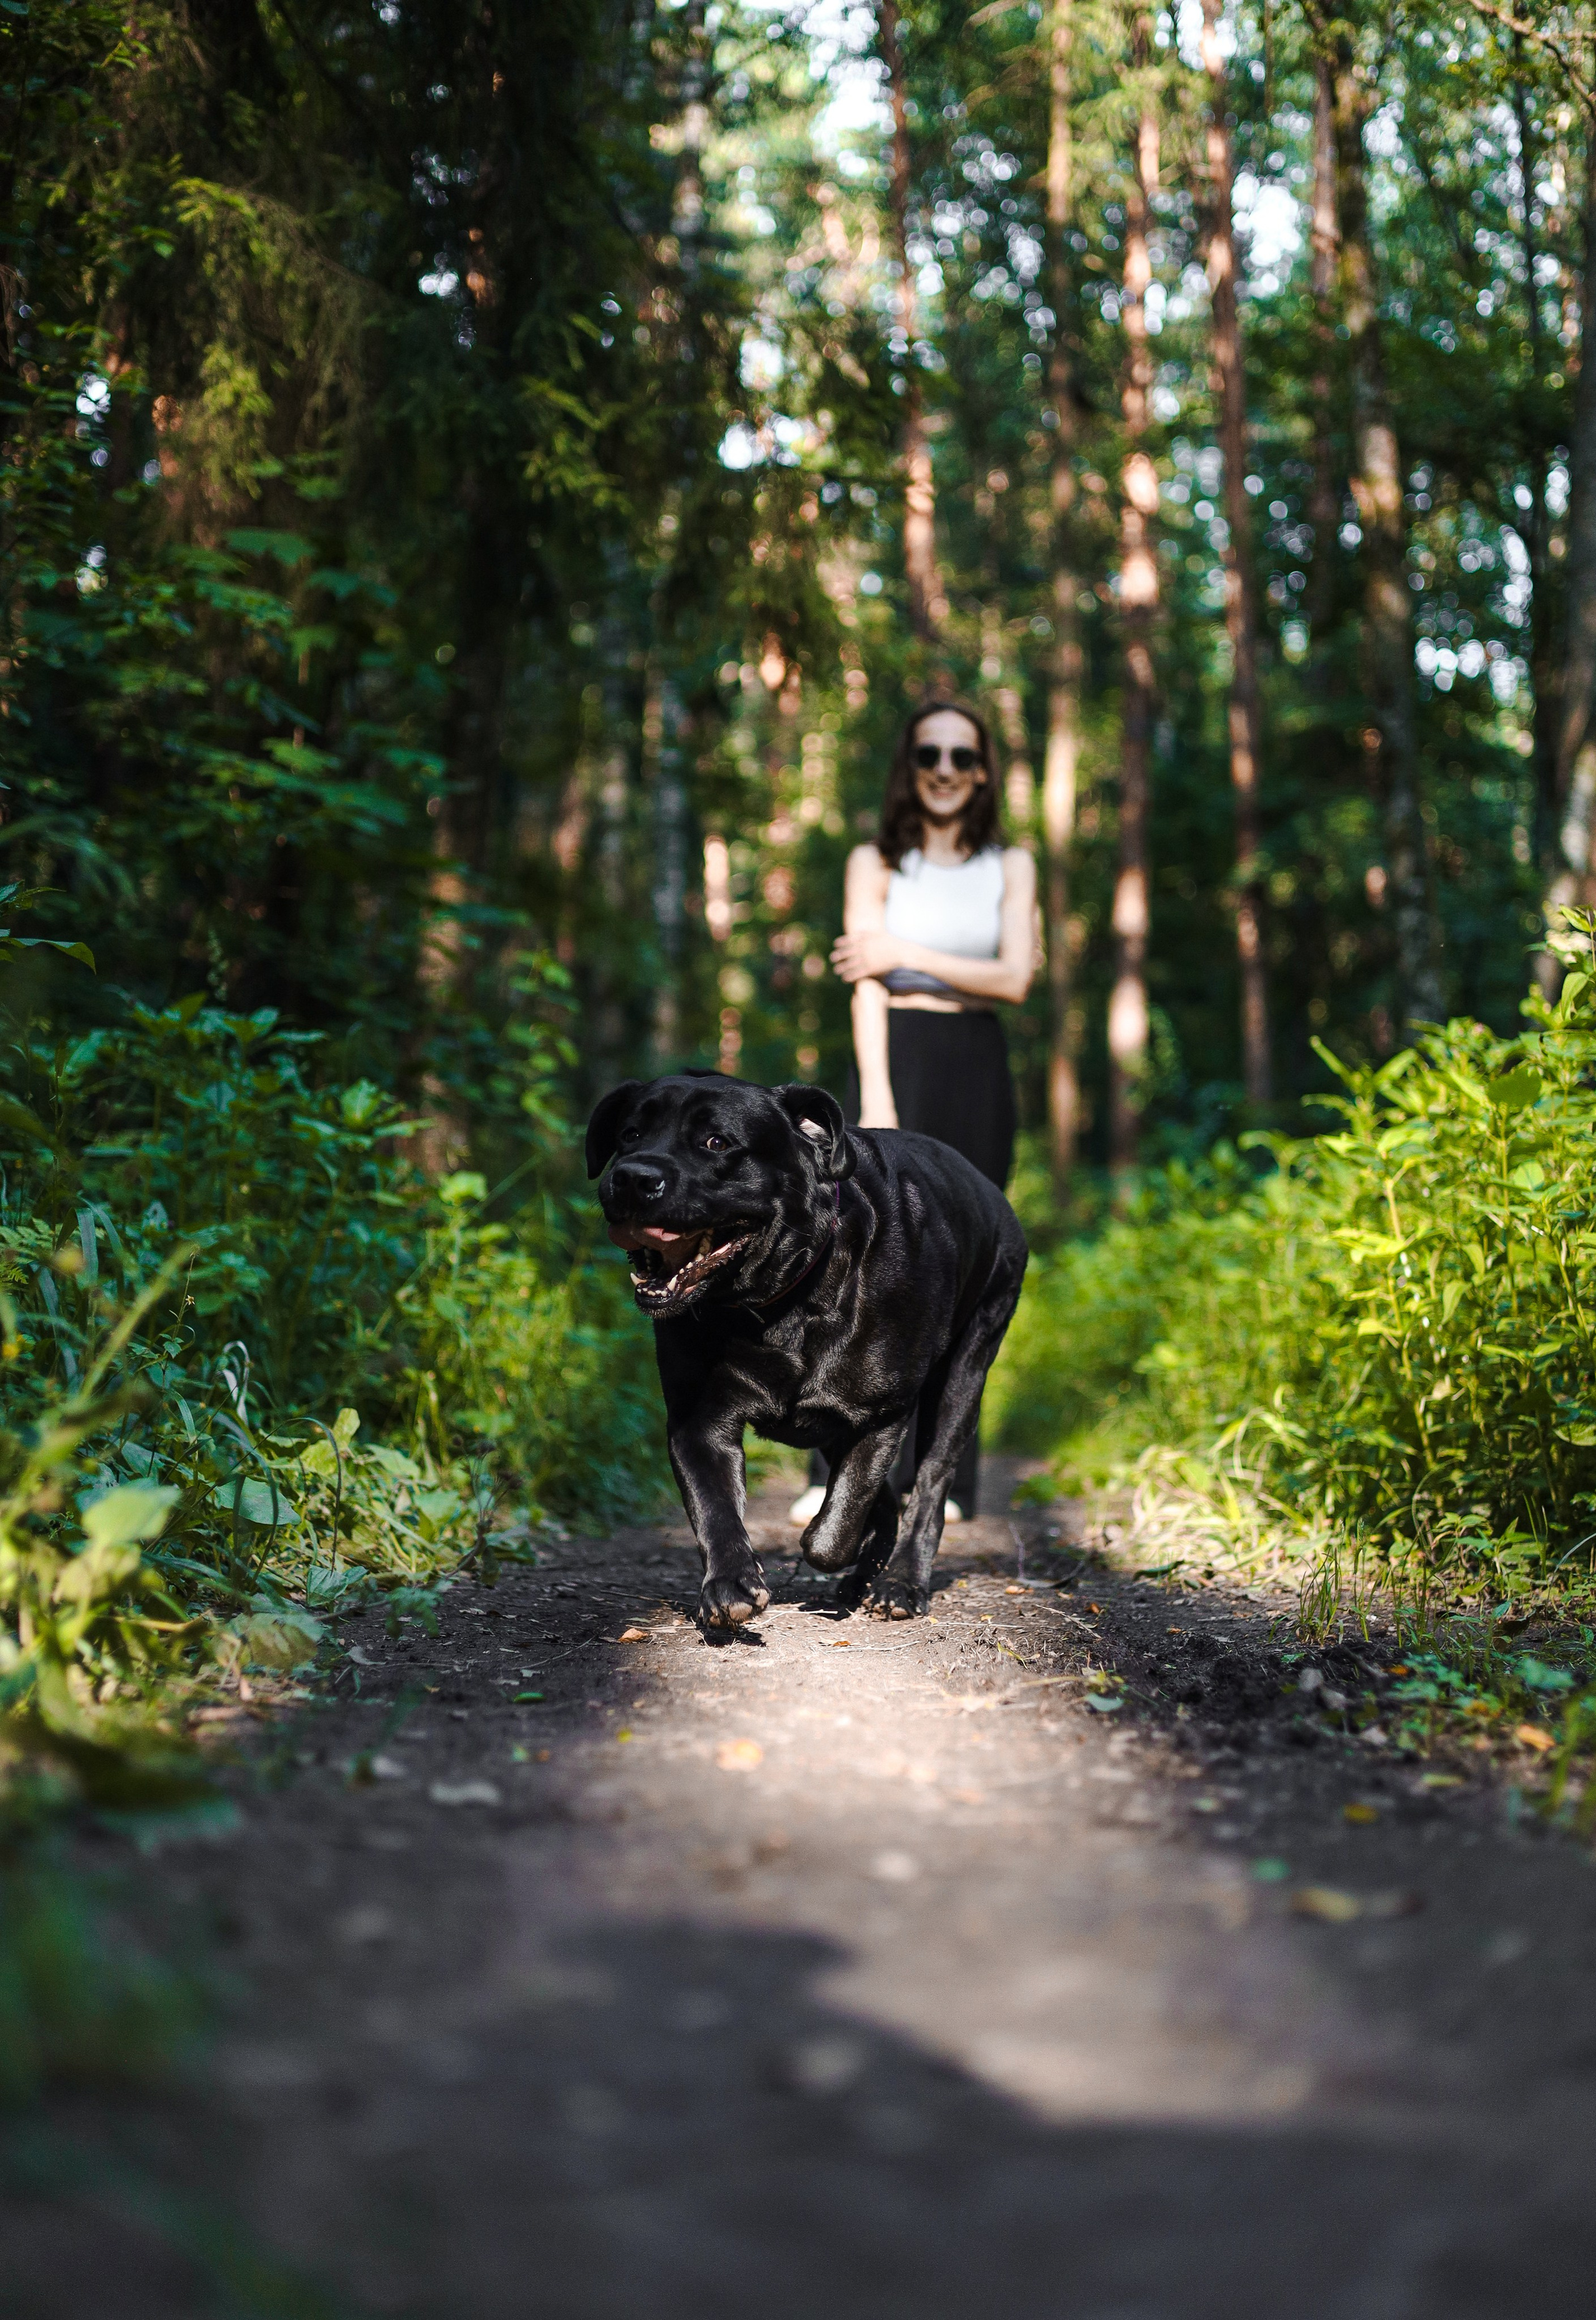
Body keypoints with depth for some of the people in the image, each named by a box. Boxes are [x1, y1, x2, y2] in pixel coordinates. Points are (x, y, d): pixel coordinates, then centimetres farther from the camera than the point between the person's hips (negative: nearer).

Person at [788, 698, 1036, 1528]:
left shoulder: (1010, 867, 11)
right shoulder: (876, 863, 6)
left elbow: (1014, 979, -2)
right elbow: (866, 987, -4)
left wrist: (908, 954, -7)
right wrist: (876, 1102, -14)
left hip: (977, 1071, 2)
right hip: (895, 1061, -2)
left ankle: (942, 1479, 8)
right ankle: (838, 1473, -16)